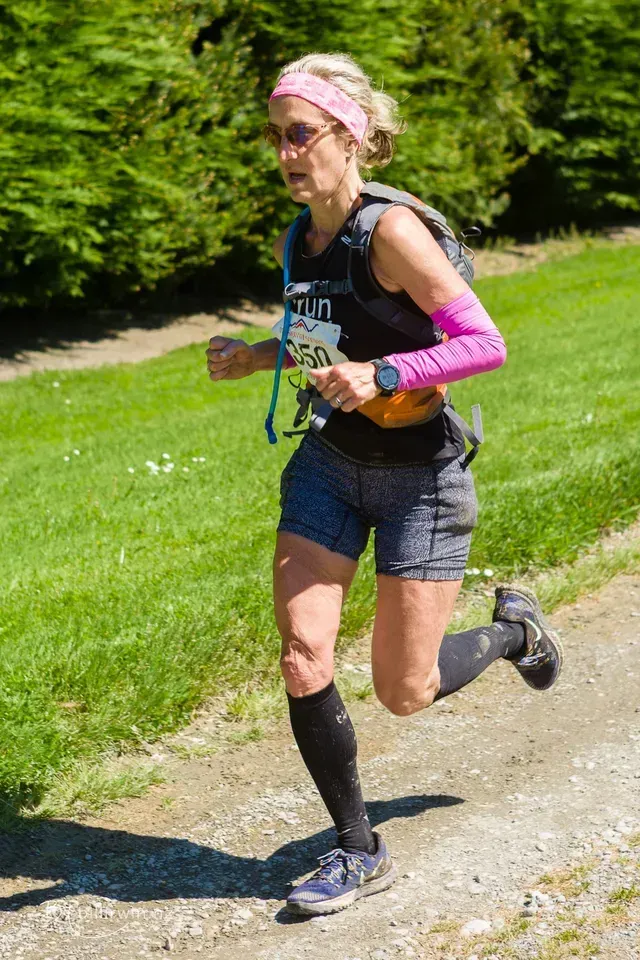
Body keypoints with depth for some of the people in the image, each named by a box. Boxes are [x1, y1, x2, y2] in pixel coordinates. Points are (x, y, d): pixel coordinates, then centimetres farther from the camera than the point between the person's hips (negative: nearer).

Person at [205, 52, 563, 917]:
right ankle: (358, 852, 14)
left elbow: (486, 344, -23)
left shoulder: (392, 231, -20)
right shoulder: (295, 244, 3)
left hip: (420, 475, -6)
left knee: (405, 694, 3)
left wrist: (382, 374, -34)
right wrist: (257, 356, 5)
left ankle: (513, 628, 35)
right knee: (303, 661, -4)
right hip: (329, 464, 6)